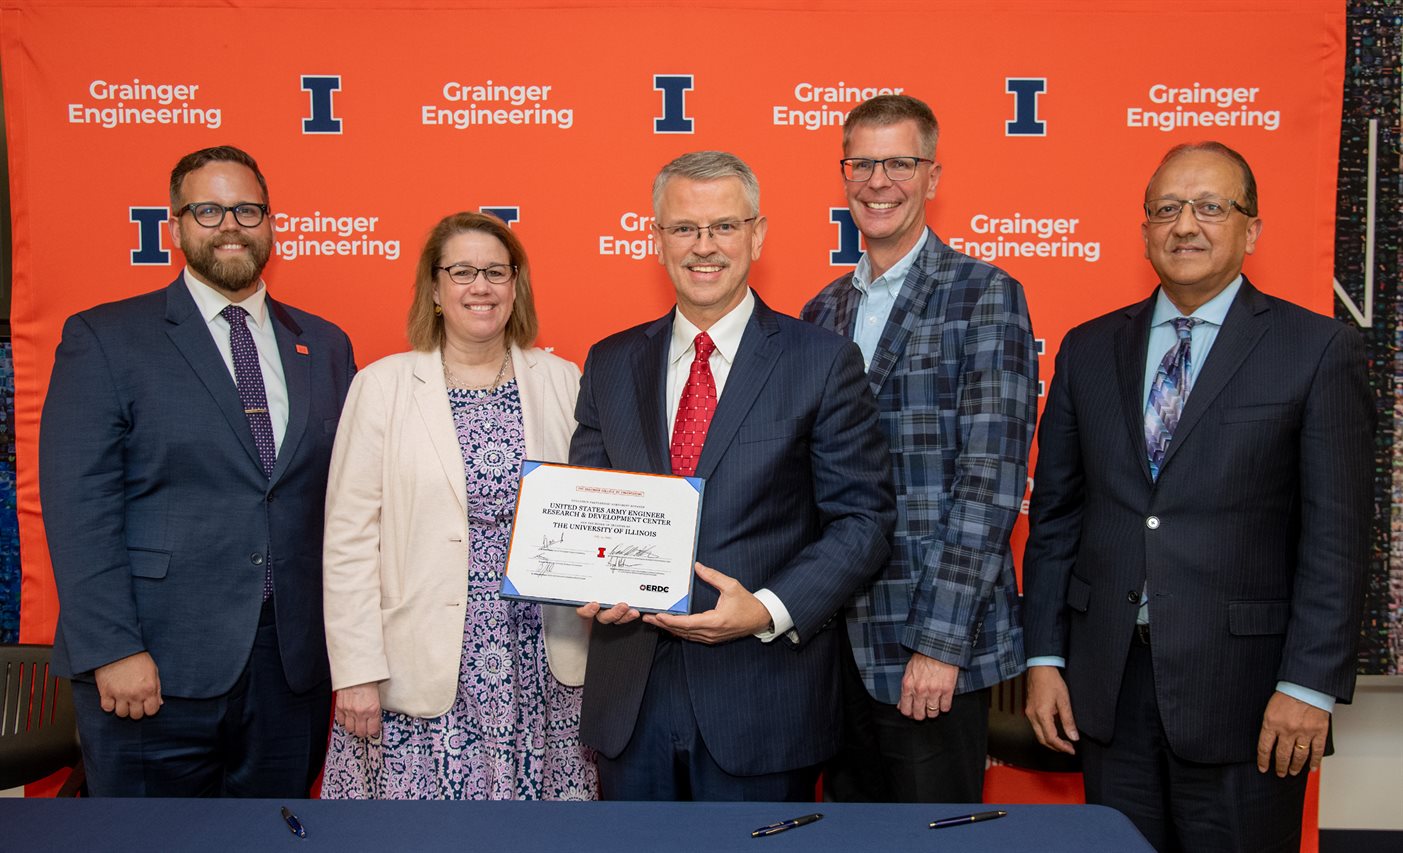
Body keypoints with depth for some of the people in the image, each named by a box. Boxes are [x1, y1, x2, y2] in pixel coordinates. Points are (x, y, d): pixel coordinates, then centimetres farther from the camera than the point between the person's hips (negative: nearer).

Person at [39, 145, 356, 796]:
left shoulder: (324, 346, 10)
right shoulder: (103, 339, -1)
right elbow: (78, 507, -7)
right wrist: (113, 649, -14)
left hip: (295, 667, 4)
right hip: (155, 669, -3)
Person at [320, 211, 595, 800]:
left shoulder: (561, 381, 7)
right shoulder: (383, 386, 1)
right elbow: (350, 538, -1)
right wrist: (356, 672, -6)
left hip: (542, 667, 2)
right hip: (423, 671, -2)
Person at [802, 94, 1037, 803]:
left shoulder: (986, 297, -7)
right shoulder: (822, 312, 11)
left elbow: (990, 479, -13)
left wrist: (942, 641, -17)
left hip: (934, 643, -5)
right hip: (836, 635, 5)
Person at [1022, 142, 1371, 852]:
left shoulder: (1319, 350, -2)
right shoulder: (1088, 349, 8)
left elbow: (1335, 534, -6)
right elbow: (1055, 513, 8)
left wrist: (1310, 685, -11)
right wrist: (1044, 658, 3)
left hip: (1241, 686, -3)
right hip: (1105, 682, 3)